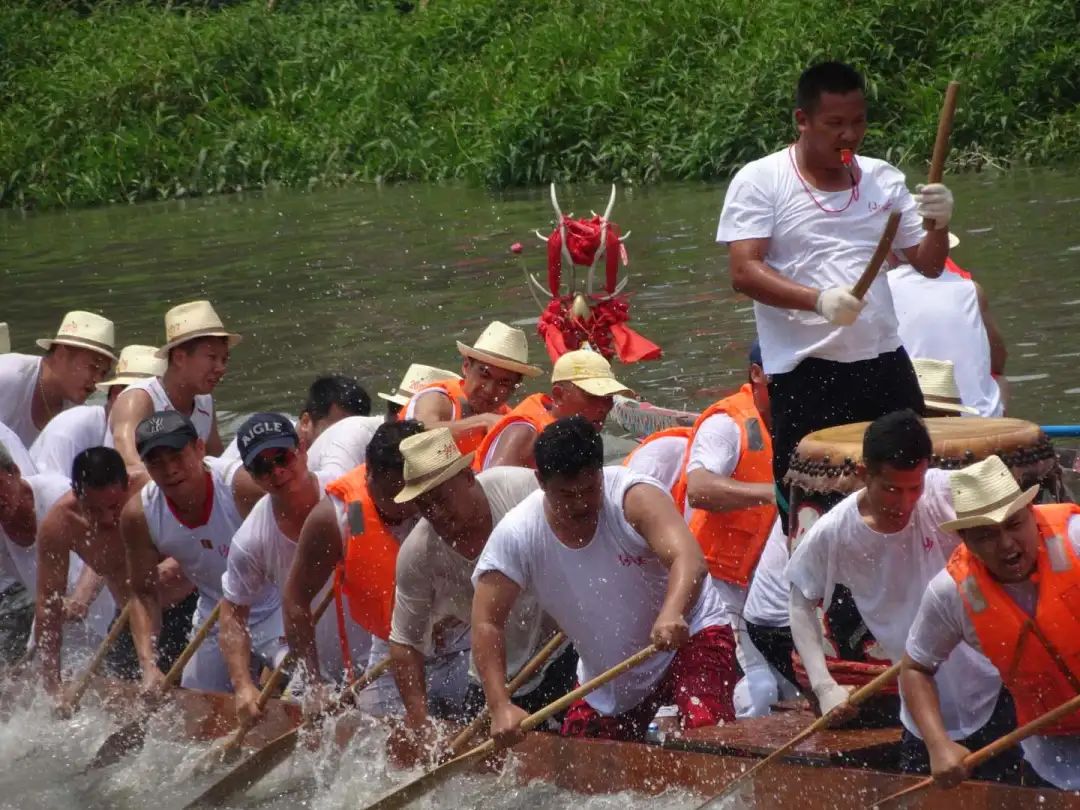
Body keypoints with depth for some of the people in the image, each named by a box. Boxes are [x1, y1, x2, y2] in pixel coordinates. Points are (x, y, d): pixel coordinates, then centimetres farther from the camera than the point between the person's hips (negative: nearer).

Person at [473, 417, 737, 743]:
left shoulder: (634, 497, -24)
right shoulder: (516, 536, -15)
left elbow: (689, 559, -39)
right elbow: (487, 622, -13)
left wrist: (672, 614, -60)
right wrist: (500, 707, -25)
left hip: (689, 634, -4)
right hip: (607, 675, 4)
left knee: (707, 729, -29)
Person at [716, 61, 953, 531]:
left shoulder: (882, 180, 11)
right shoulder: (759, 182, -3)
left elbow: (928, 265, 13)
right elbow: (743, 273, -13)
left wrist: (939, 226, -9)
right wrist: (818, 299, -27)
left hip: (884, 365, 4)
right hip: (804, 374, -4)